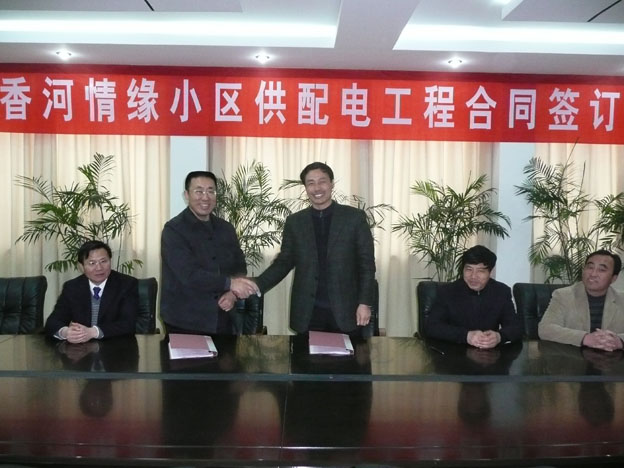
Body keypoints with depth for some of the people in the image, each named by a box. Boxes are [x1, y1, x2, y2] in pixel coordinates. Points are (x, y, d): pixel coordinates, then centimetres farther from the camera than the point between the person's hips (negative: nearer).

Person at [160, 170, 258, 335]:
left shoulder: (226, 228, 8)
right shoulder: (173, 230, -10)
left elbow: (240, 268, 9)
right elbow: (189, 274, -21)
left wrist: (233, 293, -10)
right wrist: (230, 283, -28)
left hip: (222, 321, 5)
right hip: (185, 323, -5)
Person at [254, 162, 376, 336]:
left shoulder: (354, 217, 1)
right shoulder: (294, 221, 8)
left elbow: (366, 263, 1)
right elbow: (284, 262, 8)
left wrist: (365, 302, -6)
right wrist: (255, 286, -5)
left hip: (345, 310, -1)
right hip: (307, 313, 2)